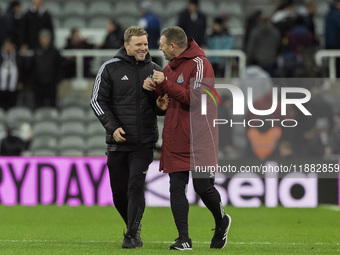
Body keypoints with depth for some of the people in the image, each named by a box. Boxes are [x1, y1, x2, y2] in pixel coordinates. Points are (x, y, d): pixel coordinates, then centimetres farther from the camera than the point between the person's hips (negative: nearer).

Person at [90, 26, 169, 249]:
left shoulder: (155, 70, 7)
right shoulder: (110, 68, 0)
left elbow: (159, 104, 16)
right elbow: (98, 100, 1)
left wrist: (161, 107, -9)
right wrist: (112, 127, -12)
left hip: (144, 143, 0)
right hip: (118, 142, 1)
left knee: (135, 186, -15)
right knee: (119, 191, 6)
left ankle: (132, 234, -10)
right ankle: (134, 227, 28)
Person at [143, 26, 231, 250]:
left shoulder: (199, 64, -11)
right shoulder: (170, 67, 15)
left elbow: (195, 98, -21)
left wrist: (165, 84, -21)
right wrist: (154, 88, 1)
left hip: (199, 139, -7)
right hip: (175, 139, 7)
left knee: (203, 186, -4)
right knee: (176, 188, -1)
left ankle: (222, 222, 23)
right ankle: (183, 239, 2)